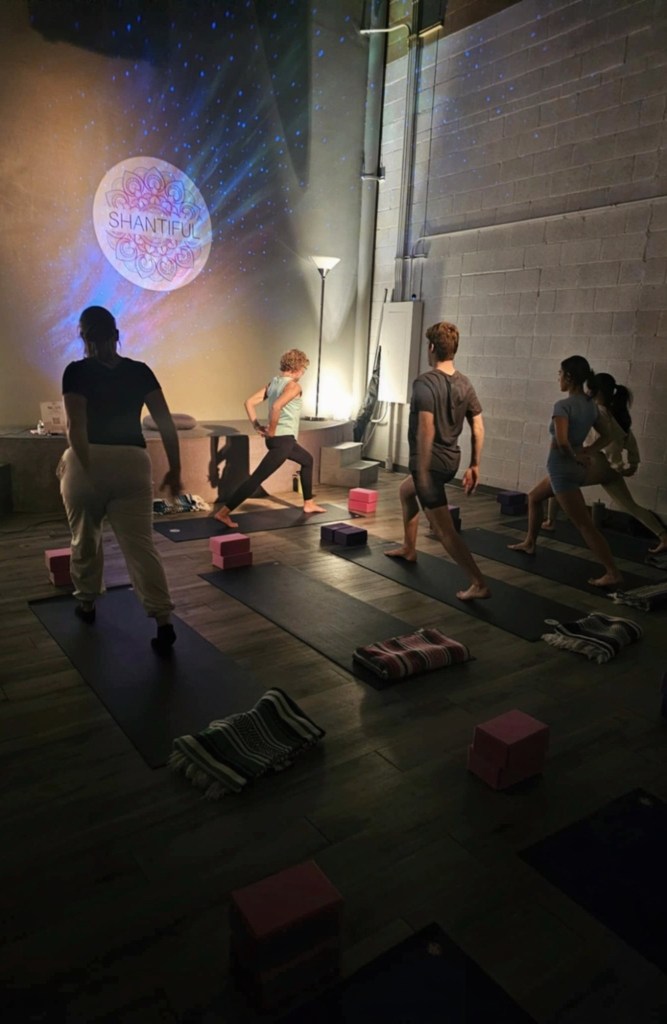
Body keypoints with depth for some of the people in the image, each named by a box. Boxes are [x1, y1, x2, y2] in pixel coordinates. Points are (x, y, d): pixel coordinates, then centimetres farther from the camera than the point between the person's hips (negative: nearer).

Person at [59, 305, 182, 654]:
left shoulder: (76, 371, -1)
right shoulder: (140, 371, 6)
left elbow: (76, 427, -12)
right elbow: (166, 423, 1)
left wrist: (83, 471, -9)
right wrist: (174, 469, 5)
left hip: (88, 460, -1)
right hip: (132, 463, 1)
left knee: (85, 538, 20)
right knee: (140, 545, -1)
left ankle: (86, 603, 36)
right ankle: (164, 622, -10)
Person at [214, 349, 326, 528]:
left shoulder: (272, 383, 11)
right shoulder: (293, 386, -13)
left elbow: (249, 402, 6)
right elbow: (276, 406, -30)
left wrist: (257, 426, 6)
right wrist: (272, 431, -18)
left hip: (279, 439, 10)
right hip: (283, 440, -10)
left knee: (307, 460, 29)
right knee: (257, 478, -11)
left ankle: (309, 504, 36)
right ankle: (223, 512, -14)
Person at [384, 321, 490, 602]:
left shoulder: (425, 382, -17)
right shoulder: (465, 384, 5)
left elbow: (426, 428, -26)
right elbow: (478, 428, 6)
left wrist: (422, 470, -24)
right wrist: (474, 466, 13)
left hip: (430, 463, -9)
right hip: (451, 461, 9)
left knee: (443, 529, -5)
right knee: (405, 490, 32)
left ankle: (479, 584, -8)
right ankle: (408, 548, 43)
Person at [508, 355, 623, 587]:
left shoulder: (563, 405, -20)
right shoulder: (591, 405, 4)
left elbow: (561, 441, -33)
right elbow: (607, 437, 11)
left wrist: (574, 456, -15)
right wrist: (584, 453, 5)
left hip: (562, 468, -9)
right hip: (574, 467, 9)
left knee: (584, 524, -5)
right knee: (534, 497, 28)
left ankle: (613, 573, -3)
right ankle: (529, 543, 42)